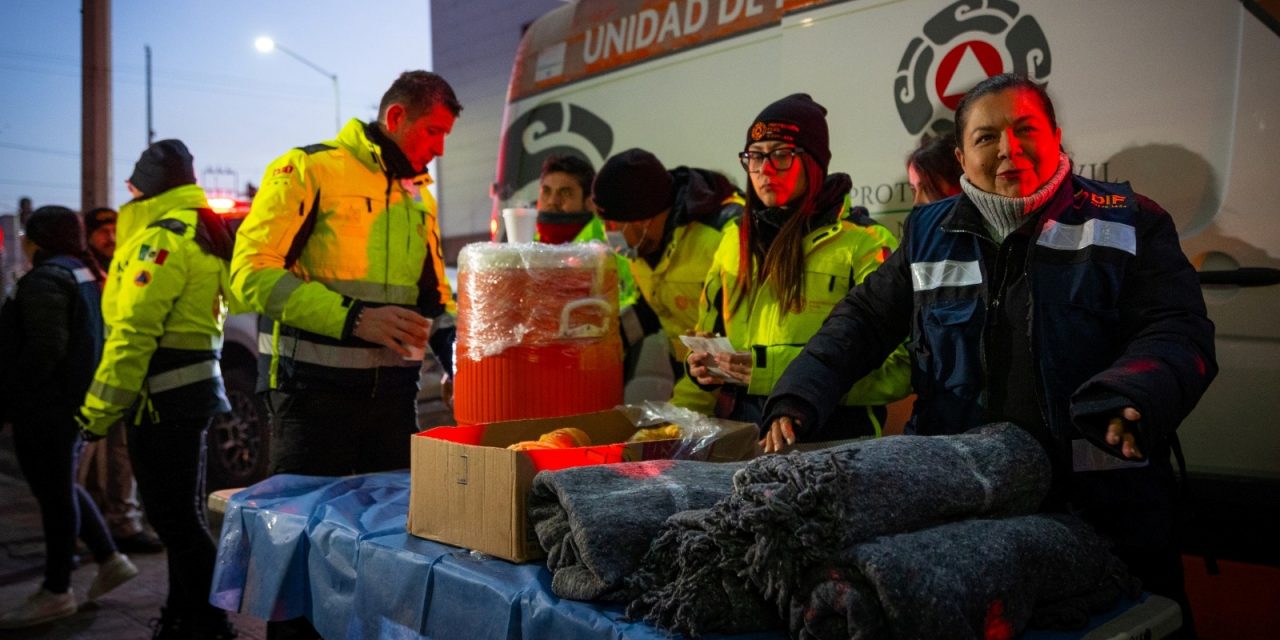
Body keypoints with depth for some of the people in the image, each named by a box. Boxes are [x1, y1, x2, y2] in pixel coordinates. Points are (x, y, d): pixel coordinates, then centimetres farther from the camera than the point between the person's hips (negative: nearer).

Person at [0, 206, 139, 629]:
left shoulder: (44, 280, -16)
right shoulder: (85, 274, 14)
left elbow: (46, 347, -24)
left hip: (45, 409, -10)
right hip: (76, 402, 10)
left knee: (55, 495, -1)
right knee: (61, 488, 20)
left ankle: (56, 592, 9)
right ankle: (109, 560, 23)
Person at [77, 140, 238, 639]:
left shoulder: (163, 236, -14)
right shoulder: (201, 231, 16)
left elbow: (133, 333, -20)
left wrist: (99, 410, -16)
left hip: (164, 394, -10)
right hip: (193, 386, 10)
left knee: (175, 520, -4)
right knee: (183, 515, 17)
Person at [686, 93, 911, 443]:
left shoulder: (861, 245, 1)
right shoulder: (735, 240, 17)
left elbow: (896, 368, -8)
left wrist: (774, 371, -17)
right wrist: (705, 365, 6)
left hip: (833, 437, -4)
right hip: (738, 432, 4)